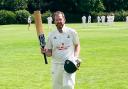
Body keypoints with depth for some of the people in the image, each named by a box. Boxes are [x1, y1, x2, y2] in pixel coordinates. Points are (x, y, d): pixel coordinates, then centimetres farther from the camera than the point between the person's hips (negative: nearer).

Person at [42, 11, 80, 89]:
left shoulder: (72, 32, 1)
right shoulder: (52, 35, 6)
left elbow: (77, 45, 10)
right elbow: (50, 53, 9)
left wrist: (76, 58, -6)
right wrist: (45, 52, -14)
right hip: (56, 65, 3)